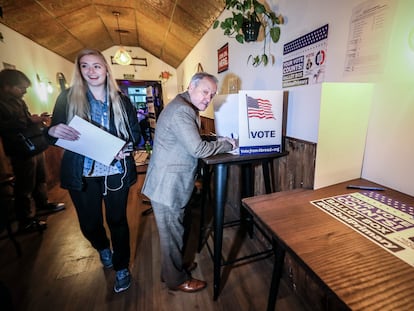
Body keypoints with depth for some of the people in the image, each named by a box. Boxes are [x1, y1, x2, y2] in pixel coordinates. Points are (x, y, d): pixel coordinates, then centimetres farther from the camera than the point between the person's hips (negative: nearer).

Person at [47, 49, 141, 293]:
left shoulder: (121, 100, 2)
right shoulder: (68, 98, 1)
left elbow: (136, 133, 4)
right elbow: (54, 130, 2)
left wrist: (127, 148, -16)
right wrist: (54, 131, -22)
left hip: (115, 172, 0)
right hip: (82, 174, 1)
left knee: (117, 220, 10)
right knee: (89, 223, 14)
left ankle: (122, 268, 33)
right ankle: (103, 248, 50)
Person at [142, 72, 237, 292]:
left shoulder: (184, 107, 13)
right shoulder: (181, 111, -21)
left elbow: (191, 144, 14)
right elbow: (199, 149, -26)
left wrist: (219, 142, 4)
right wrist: (228, 144, -11)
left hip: (172, 182, 10)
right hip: (167, 184, -10)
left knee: (175, 229, 24)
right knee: (172, 233, 9)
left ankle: (176, 265, 46)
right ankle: (177, 279, 32)